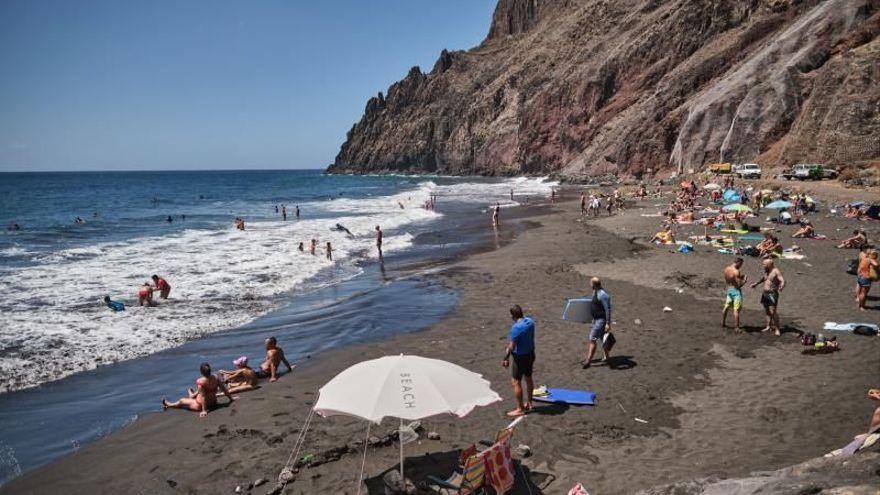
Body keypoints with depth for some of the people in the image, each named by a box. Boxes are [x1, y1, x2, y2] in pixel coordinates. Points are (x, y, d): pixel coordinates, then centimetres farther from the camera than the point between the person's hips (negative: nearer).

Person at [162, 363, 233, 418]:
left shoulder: (200, 381, -27)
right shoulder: (215, 378, -11)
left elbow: (203, 396, -27)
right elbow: (224, 389, -5)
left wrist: (204, 410, -23)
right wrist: (231, 399, 8)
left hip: (200, 405, -5)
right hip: (213, 403, 5)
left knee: (181, 400, 19)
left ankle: (168, 405, 47)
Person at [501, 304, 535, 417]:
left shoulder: (516, 328, -27)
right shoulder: (530, 321, -3)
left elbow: (511, 346, -24)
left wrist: (506, 358, -13)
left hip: (520, 356, -9)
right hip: (530, 353, 9)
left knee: (516, 382, 2)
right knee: (528, 378, 21)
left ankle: (520, 409, 8)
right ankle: (528, 403, 37)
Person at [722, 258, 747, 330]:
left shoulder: (726, 269, 3)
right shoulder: (736, 271, -22)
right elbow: (739, 285, -23)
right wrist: (744, 280, -4)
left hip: (729, 289, 8)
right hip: (736, 291, -8)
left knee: (726, 307, 19)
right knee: (736, 310, -5)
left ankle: (723, 324, 30)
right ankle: (737, 327, -2)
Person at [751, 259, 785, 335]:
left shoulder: (776, 271, -14)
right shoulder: (766, 271, 10)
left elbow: (783, 281, -25)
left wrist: (781, 287, -45)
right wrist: (756, 283, 37)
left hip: (772, 294, -8)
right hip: (765, 293, 8)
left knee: (773, 311, -13)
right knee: (767, 311, 11)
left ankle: (777, 329, -8)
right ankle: (768, 327, 19)